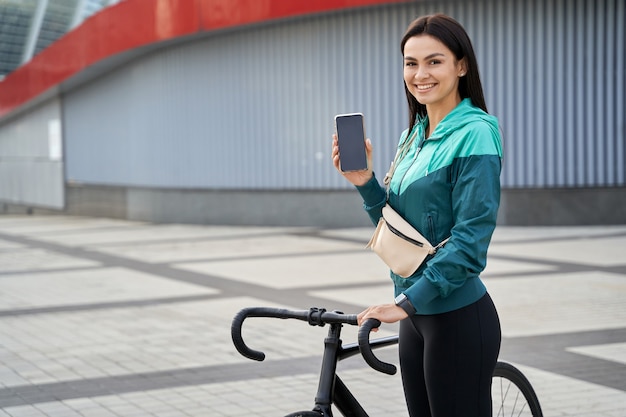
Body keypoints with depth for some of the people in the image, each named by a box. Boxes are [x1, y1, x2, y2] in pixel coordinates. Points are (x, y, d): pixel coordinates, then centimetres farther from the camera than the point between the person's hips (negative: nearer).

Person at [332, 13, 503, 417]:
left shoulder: (474, 134, -13)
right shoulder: (413, 134, 12)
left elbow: (470, 242, -19)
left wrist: (407, 301, -21)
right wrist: (365, 182, -2)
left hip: (458, 318, -8)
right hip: (417, 315, 8)